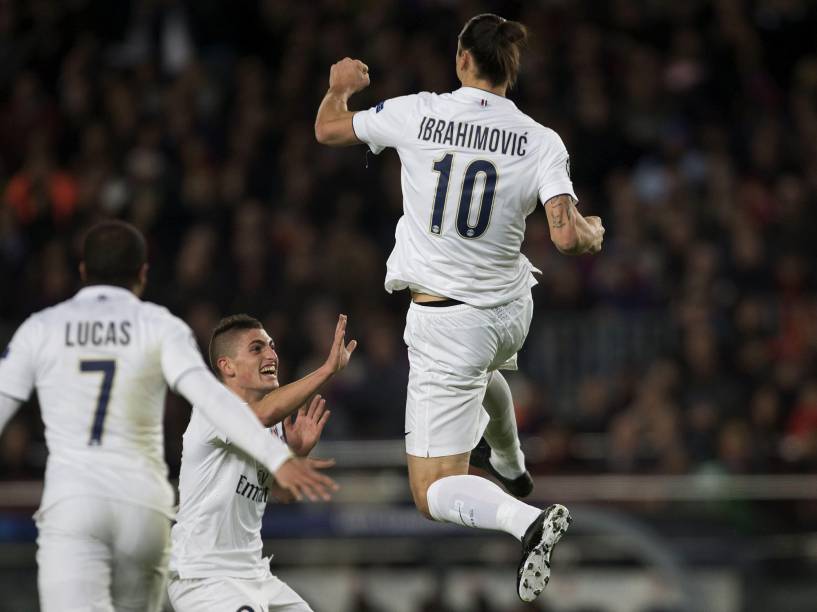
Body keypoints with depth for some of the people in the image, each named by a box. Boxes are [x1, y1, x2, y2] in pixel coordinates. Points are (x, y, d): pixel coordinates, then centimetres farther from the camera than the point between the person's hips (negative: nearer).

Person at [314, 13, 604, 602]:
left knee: (435, 492, -4)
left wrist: (340, 86, 27)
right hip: (512, 312, 5)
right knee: (481, 371, 44)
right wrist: (594, 232, 5)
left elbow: (328, 129, 4)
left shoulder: (415, 114, -12)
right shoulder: (541, 141, -11)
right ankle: (511, 463, 68)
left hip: (445, 322, -4)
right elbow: (569, 237, -20)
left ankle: (526, 518, -31)